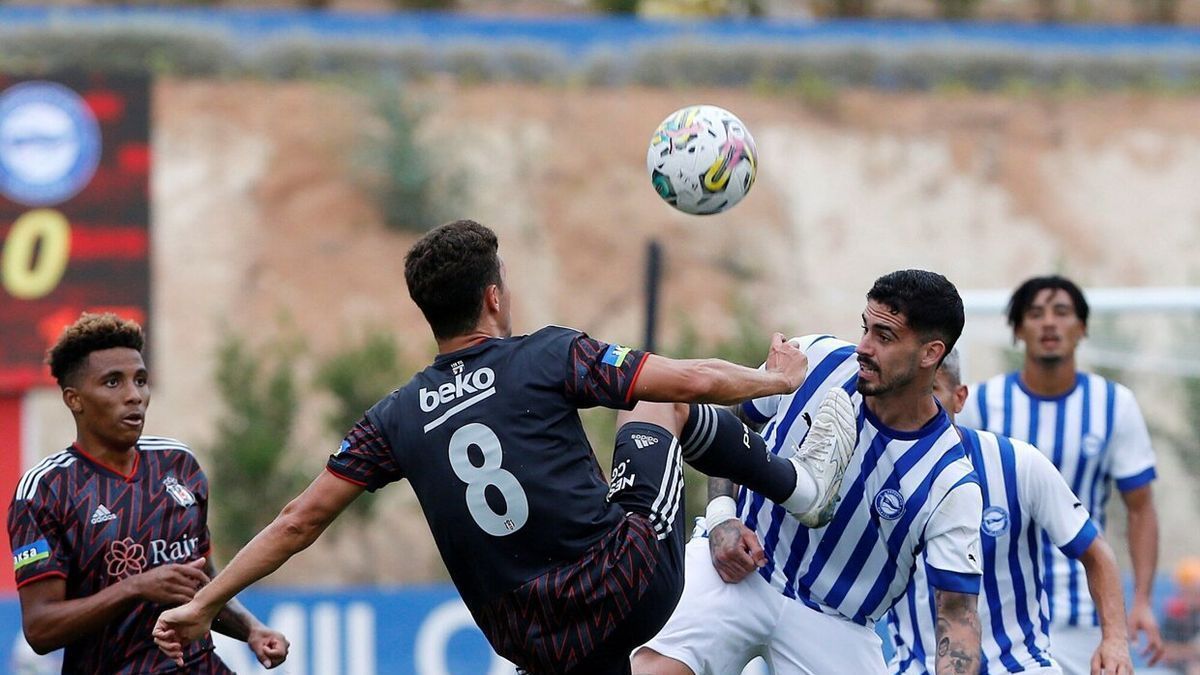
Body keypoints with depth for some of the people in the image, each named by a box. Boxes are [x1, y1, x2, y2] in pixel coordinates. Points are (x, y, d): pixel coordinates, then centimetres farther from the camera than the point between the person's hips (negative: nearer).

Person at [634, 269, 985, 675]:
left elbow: (957, 614, -15)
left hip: (836, 625, 0)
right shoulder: (816, 359, -10)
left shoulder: (951, 485, -17)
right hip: (735, 570, 1)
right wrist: (721, 516, -5)